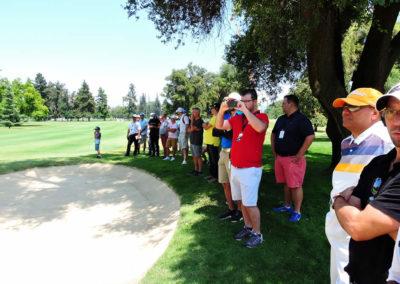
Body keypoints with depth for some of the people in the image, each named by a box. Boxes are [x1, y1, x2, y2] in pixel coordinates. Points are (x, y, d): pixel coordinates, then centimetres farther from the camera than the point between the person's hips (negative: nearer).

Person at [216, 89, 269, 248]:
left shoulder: (261, 117, -7)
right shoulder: (237, 118, 10)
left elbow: (260, 127, -30)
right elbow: (219, 126, 8)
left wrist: (245, 110, -27)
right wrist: (222, 110, -8)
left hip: (250, 169, -7)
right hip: (235, 168, 7)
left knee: (250, 204, -1)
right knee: (242, 201, 17)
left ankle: (257, 234, 16)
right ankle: (248, 227, 34)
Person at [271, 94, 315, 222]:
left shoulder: (302, 119, -11)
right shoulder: (281, 119, 14)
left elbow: (310, 136, -20)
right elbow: (273, 134, 24)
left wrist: (299, 155, -18)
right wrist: (274, 151, 16)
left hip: (293, 159, -7)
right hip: (280, 158, 7)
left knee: (295, 186, -2)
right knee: (286, 184, 17)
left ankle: (297, 212, 8)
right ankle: (287, 206, 31)